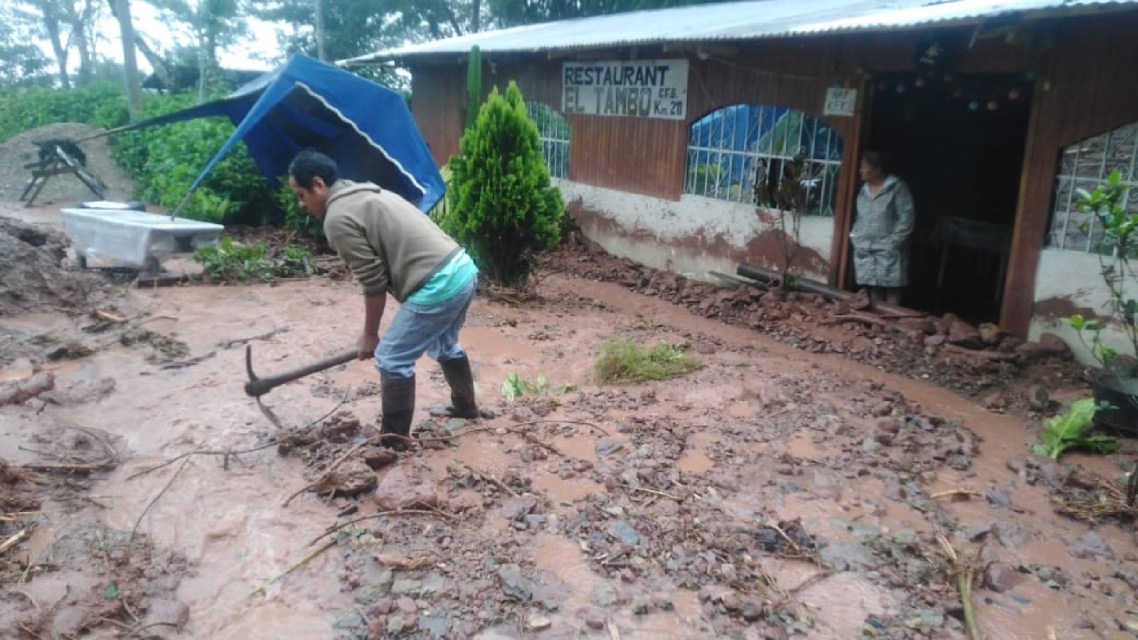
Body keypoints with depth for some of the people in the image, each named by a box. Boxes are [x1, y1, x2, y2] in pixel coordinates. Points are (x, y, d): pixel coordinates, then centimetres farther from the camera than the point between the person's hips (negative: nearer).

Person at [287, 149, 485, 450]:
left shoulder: (338, 218, -8)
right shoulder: (366, 194, 22)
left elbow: (374, 282, -7)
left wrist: (370, 335, 6)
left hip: (439, 285, -10)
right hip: (463, 269, 10)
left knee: (392, 358, 3)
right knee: (444, 345, 30)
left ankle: (394, 438, 15)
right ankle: (465, 406, 48)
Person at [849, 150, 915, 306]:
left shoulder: (897, 188, -7)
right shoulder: (864, 190, 13)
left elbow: (906, 219, -10)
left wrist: (893, 242, -14)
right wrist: (855, 236, 9)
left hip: (888, 250, -6)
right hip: (865, 250, 6)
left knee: (892, 291, -5)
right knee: (873, 290, 9)